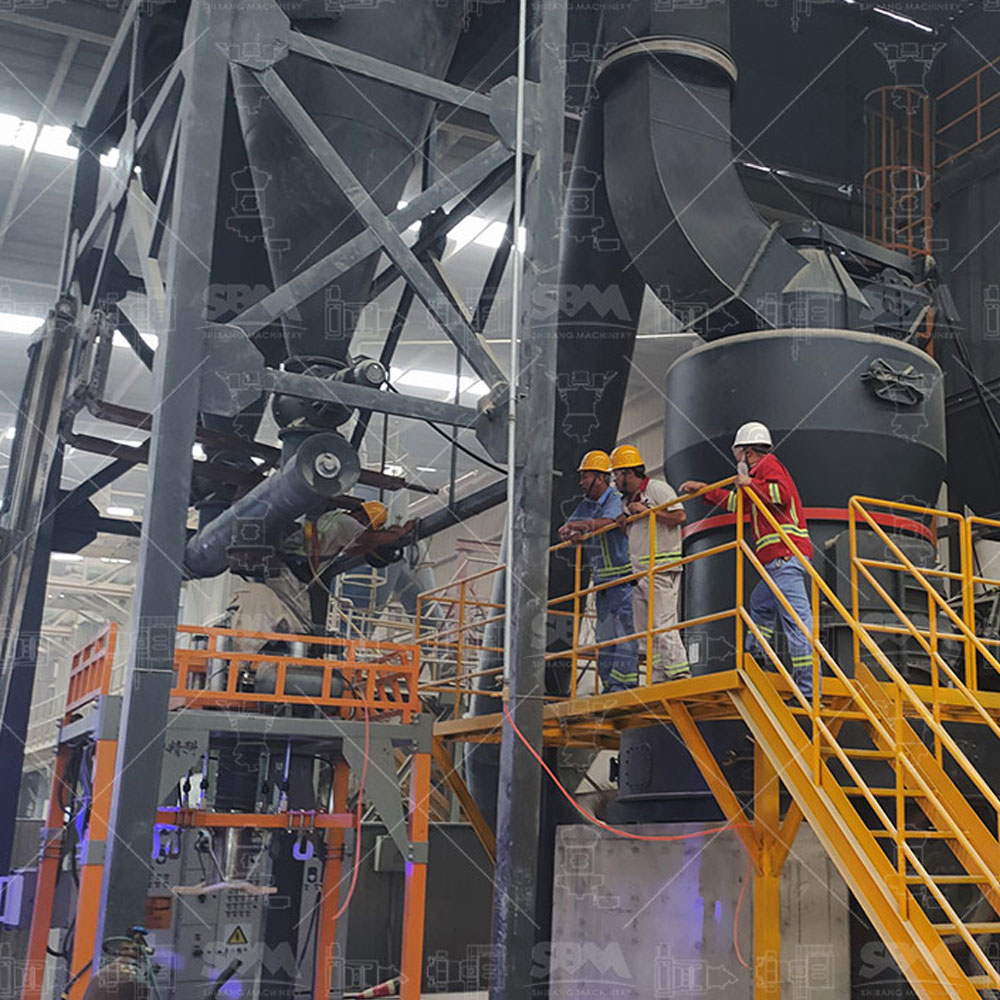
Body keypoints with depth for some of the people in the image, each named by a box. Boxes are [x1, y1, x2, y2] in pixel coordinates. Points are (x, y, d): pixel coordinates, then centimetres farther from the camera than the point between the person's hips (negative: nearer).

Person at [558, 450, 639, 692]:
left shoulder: (617, 500, -10)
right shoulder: (585, 505, 14)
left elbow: (605, 523, -29)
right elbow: (566, 530, 11)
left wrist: (577, 525, -20)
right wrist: (572, 534, -11)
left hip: (623, 577, -8)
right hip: (602, 579, 8)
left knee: (625, 632, -11)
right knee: (604, 634, 8)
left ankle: (623, 683, -12)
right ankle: (609, 685, 13)